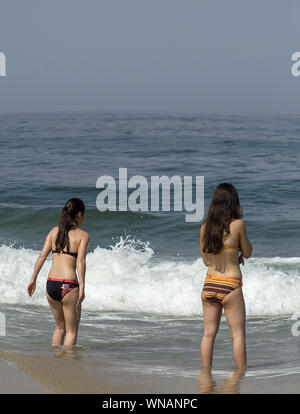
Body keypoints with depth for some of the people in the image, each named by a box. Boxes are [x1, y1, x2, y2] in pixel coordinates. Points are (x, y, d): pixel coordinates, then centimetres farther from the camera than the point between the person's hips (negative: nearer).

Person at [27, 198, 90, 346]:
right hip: (68, 285, -5)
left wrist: (33, 279, 7)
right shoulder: (83, 235, -2)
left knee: (60, 327, 22)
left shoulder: (54, 231, 11)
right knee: (72, 330, 7)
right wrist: (82, 286, -19)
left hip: (51, 284, 5)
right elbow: (80, 260, -14)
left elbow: (42, 256, 5)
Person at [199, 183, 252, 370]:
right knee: (238, 333, 3)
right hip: (230, 285, -5)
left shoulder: (204, 227, 2)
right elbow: (247, 254, 1)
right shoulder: (237, 224, -11)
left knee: (209, 333, 10)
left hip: (209, 284, 5)